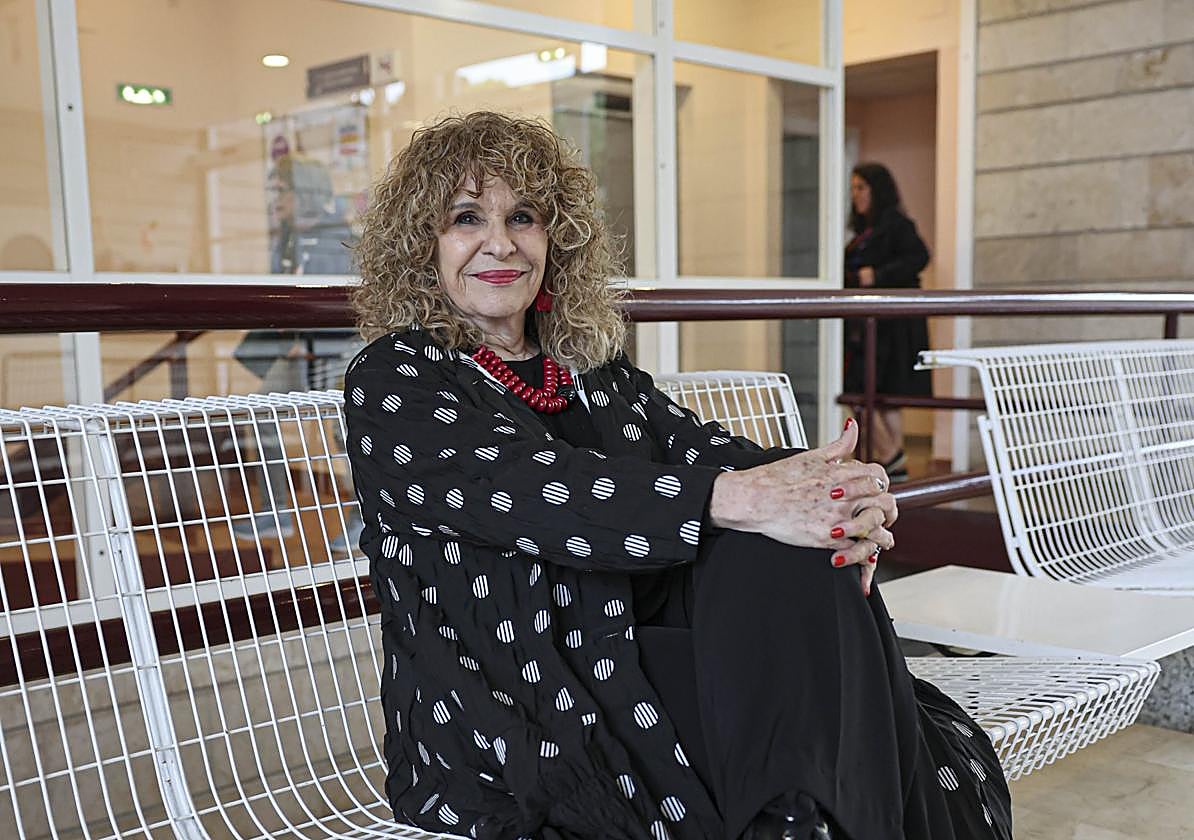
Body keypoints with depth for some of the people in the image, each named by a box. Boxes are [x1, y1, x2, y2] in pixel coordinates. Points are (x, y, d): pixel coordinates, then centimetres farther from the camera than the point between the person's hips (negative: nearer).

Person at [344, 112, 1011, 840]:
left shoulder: (595, 369, 15)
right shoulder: (393, 382, -2)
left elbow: (698, 447, -2)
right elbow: (526, 486, -19)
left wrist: (844, 497, -23)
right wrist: (735, 499, -31)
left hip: (640, 668, 6)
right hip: (504, 739, -5)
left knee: (794, 551, -21)